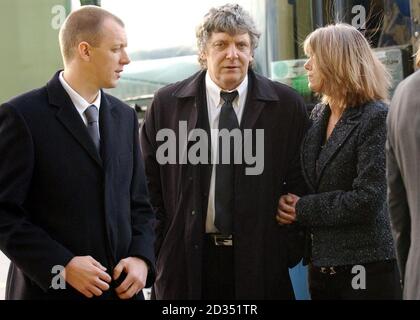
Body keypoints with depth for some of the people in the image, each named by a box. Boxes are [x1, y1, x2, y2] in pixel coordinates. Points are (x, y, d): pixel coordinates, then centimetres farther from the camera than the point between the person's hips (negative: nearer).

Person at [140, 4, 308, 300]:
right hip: (187, 260, 0)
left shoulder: (287, 105, 1)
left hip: (260, 261, 0)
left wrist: (289, 247, 0)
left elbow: (300, 182, 5)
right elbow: (150, 184, 6)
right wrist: (161, 248, 1)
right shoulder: (167, 104, 2)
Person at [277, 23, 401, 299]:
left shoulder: (375, 116, -12)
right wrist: (289, 204, -3)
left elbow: (367, 200, -18)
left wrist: (303, 209, -10)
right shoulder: (318, 114, 10)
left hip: (365, 267, -6)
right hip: (321, 264, 7)